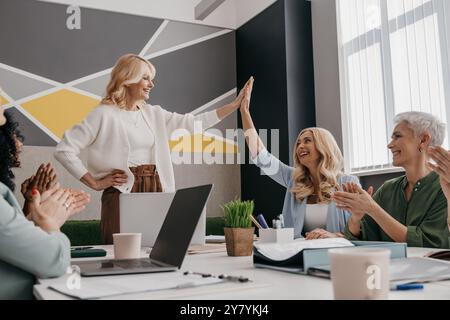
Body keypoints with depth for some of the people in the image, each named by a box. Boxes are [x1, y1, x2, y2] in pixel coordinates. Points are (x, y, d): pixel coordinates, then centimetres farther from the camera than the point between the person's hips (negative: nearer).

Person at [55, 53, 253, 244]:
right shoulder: (104, 114, -4)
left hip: (156, 192, 6)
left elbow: (194, 123, 9)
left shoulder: (153, 114, 14)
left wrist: (235, 105, 4)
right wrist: (95, 183, -7)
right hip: (123, 194, -5)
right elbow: (64, 150, -6)